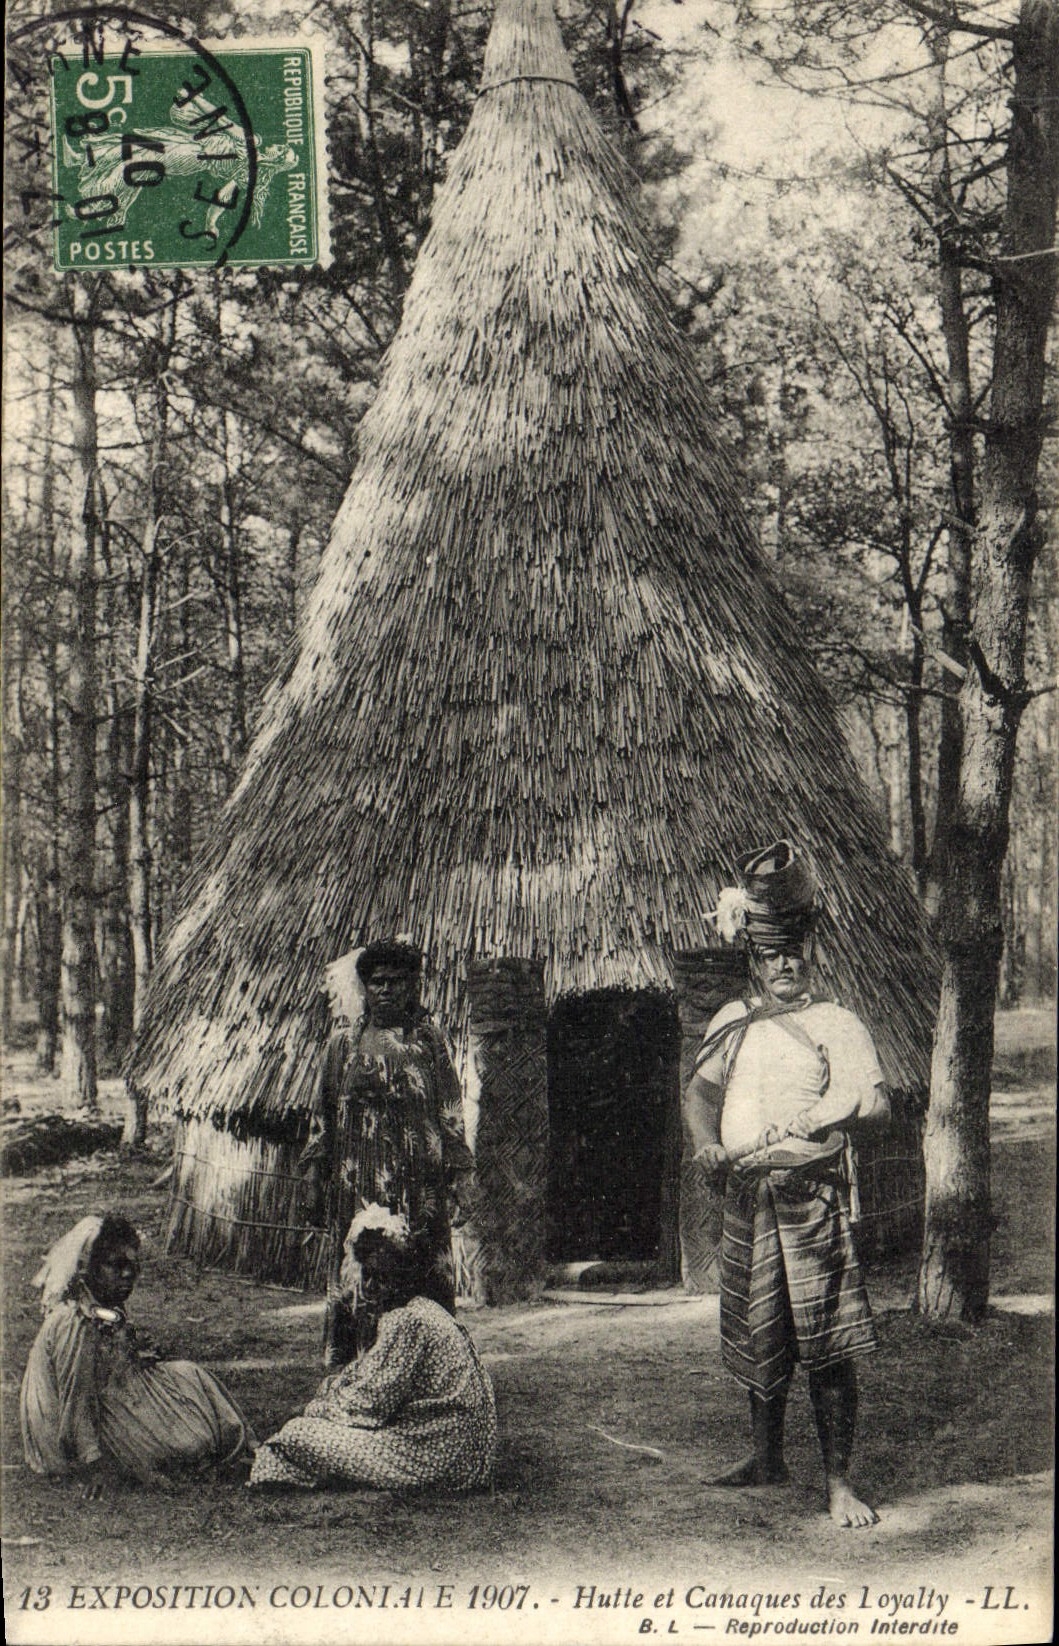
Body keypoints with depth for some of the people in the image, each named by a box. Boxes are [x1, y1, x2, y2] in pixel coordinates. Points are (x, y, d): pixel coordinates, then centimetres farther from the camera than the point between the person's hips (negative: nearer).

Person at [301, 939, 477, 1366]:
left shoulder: (428, 1039, 8)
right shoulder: (343, 1043, 10)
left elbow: (451, 1113, 6)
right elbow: (322, 1114, 11)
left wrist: (461, 1174, -1)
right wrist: (315, 1177, 6)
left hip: (420, 1181, 0)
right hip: (358, 1182, 1)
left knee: (427, 1276, -1)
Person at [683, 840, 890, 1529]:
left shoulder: (836, 1023, -1)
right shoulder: (734, 1021, 15)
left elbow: (875, 1103, -13)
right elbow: (701, 1089, 13)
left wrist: (796, 1124, -24)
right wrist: (706, 1142, -7)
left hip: (813, 1194, -5)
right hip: (746, 1196, 5)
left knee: (826, 1342, -7)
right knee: (758, 1336, 14)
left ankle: (840, 1481, -1)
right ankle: (768, 1458, 30)